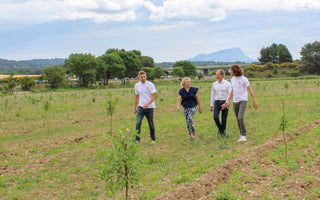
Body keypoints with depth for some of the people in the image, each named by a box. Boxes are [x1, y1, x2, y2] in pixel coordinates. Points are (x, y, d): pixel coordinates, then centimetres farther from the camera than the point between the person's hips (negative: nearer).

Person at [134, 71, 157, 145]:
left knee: (151, 124, 7)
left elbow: (153, 97, -9)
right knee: (138, 123, -12)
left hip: (149, 107, -2)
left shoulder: (150, 84, -6)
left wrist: (147, 104, -25)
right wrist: (135, 108, 17)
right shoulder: (137, 85, 6)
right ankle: (137, 140, -9)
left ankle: (153, 140, 21)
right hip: (140, 107, 2)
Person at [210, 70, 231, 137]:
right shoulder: (214, 84, 7)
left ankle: (223, 132, 18)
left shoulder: (227, 84, -6)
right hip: (217, 102, 3)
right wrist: (211, 105, 9)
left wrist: (226, 103, -21)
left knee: (224, 119, 1)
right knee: (215, 117, -13)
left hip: (224, 102, -3)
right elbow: (212, 94, 12)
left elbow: (230, 94, -9)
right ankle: (220, 128, 13)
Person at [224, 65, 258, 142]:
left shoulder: (244, 79, -12)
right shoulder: (232, 79, 8)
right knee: (238, 119, 7)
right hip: (235, 102, 6)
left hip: (243, 101, -6)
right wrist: (228, 101, 17)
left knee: (240, 118, -20)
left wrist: (254, 102, -9)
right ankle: (242, 136, 16)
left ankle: (243, 136, -14)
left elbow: (251, 91, -8)